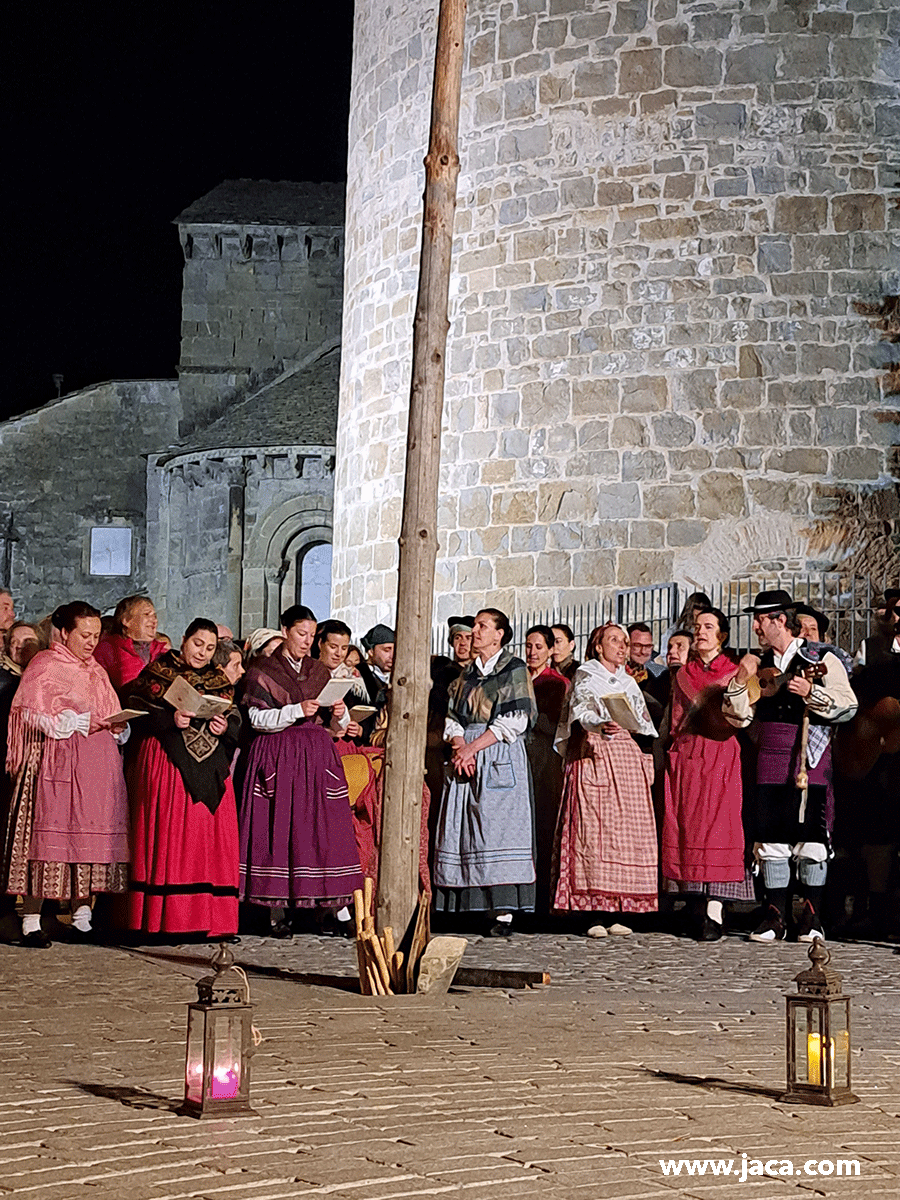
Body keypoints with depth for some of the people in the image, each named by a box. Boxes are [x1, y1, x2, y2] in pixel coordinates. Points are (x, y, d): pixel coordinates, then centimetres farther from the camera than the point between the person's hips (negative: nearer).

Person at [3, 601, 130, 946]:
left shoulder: (96, 671, 22)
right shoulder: (45, 665, 0)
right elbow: (32, 717, -8)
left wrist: (117, 726, 4)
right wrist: (78, 723, -15)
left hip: (98, 766, 7)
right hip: (58, 764, -7)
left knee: (91, 837, 2)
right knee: (48, 837, -9)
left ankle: (82, 917, 7)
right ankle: (31, 921, -7)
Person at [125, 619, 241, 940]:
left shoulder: (220, 681, 17)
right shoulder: (157, 673, 5)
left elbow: (235, 718, 15)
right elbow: (137, 714, -2)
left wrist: (225, 726, -6)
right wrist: (170, 719, -16)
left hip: (210, 768, 4)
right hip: (167, 763, -4)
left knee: (211, 835, -1)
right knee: (167, 832, -8)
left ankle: (209, 920, 2)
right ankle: (164, 918, -6)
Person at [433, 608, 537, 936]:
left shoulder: (514, 670, 1)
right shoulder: (466, 674, 19)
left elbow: (514, 721, -8)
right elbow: (453, 718, 13)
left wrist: (473, 747, -13)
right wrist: (459, 748, -8)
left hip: (500, 758, -6)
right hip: (465, 756, 6)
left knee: (498, 828, -12)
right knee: (464, 830, -2)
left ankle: (503, 914, -13)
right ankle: (479, 907, 0)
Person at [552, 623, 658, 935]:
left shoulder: (628, 682, 22)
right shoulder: (585, 676, 5)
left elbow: (642, 725, 21)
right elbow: (580, 716, -11)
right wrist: (600, 727, -30)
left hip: (627, 759, 6)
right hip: (594, 757, -5)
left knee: (627, 830, -3)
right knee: (594, 829, -12)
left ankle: (617, 912, 0)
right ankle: (594, 913, -12)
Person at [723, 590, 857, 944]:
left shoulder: (822, 661, 1)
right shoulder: (760, 665, 14)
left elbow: (848, 707, -7)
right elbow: (739, 717, 10)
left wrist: (811, 693, -17)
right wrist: (741, 681, -4)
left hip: (811, 762, -4)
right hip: (770, 764, 4)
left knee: (811, 839, -1)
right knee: (771, 839, 2)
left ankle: (811, 918, 8)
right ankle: (775, 917, 8)